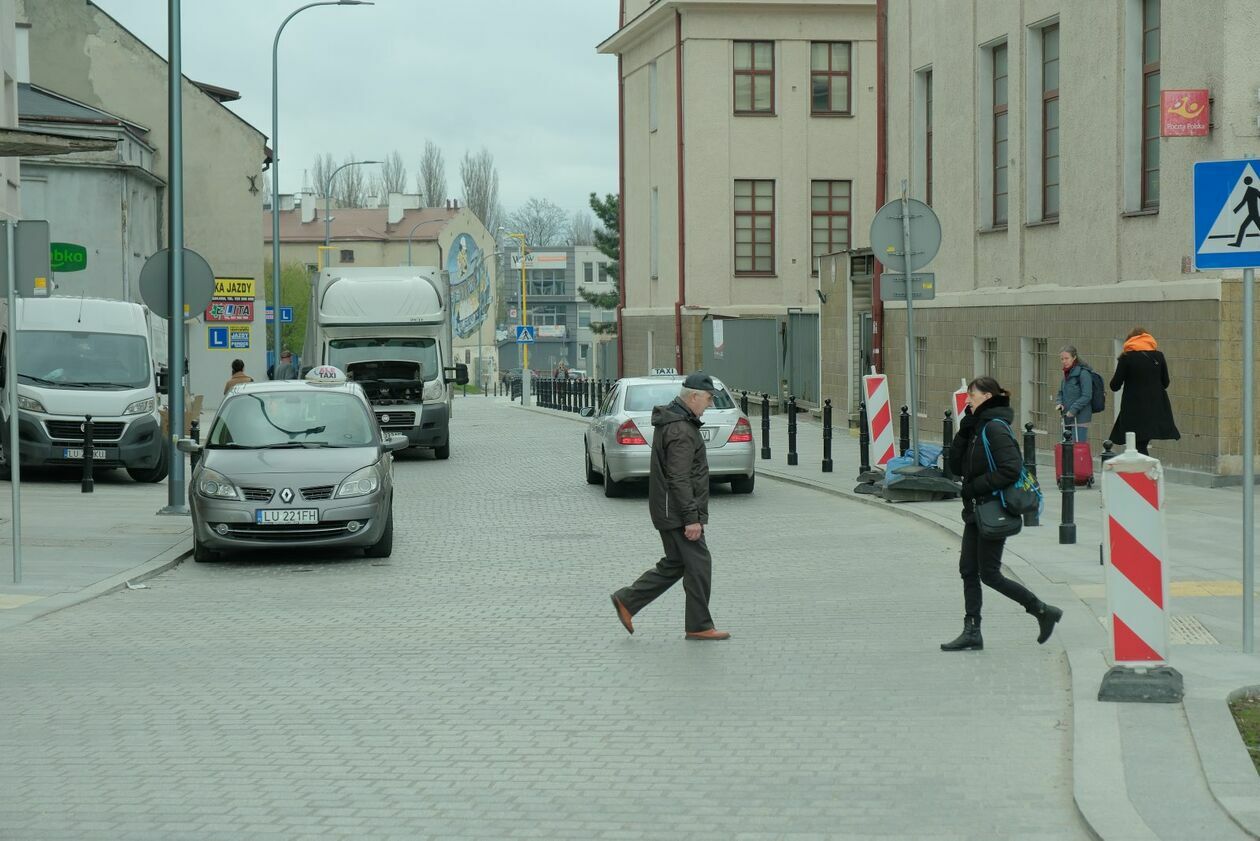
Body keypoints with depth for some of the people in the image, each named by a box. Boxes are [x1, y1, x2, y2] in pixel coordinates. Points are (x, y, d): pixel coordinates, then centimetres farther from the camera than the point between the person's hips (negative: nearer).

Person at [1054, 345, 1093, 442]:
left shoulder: (1083, 373, -12)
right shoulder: (1066, 374, 14)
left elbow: (1087, 396, -17)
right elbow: (1060, 393, 22)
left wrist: (1073, 409, -19)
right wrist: (1059, 403, 1)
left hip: (1079, 419, -8)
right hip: (1067, 419, 8)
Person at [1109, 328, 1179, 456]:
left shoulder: (1126, 357, -6)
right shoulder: (1158, 356, 4)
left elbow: (1115, 386, -4)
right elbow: (1165, 383, 12)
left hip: (1134, 411, -4)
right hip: (1156, 410, 4)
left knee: (1140, 447, -2)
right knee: (1142, 447, 11)